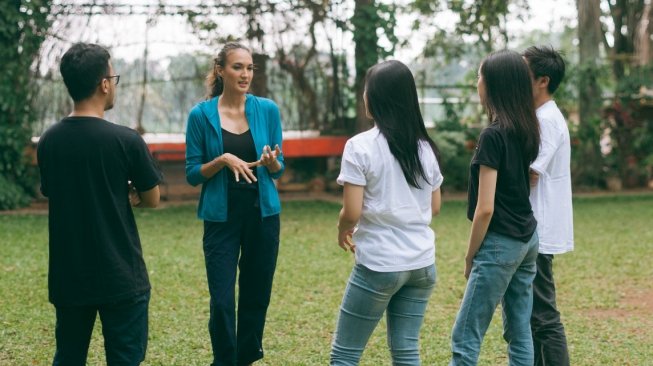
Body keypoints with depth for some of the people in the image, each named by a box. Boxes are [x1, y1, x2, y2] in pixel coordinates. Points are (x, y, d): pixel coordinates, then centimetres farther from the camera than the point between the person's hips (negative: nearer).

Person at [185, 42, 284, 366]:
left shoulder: (267, 110, 1)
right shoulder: (201, 115, -4)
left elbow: (279, 169, 7)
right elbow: (192, 174, -2)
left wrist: (271, 162, -16)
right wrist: (222, 160, -20)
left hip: (262, 213, 2)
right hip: (221, 216, -2)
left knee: (256, 297, 10)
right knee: (222, 302, -7)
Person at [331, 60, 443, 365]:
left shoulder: (360, 146, -11)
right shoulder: (424, 147, 7)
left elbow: (352, 212, -14)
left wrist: (342, 232, 6)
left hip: (379, 264, -6)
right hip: (422, 263, 6)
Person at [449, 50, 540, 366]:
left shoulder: (493, 135, -17)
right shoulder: (527, 130, 7)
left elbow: (485, 207, -17)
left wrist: (470, 256, -7)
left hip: (501, 243, -9)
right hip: (527, 240, 9)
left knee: (464, 338, -4)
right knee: (520, 332, 12)